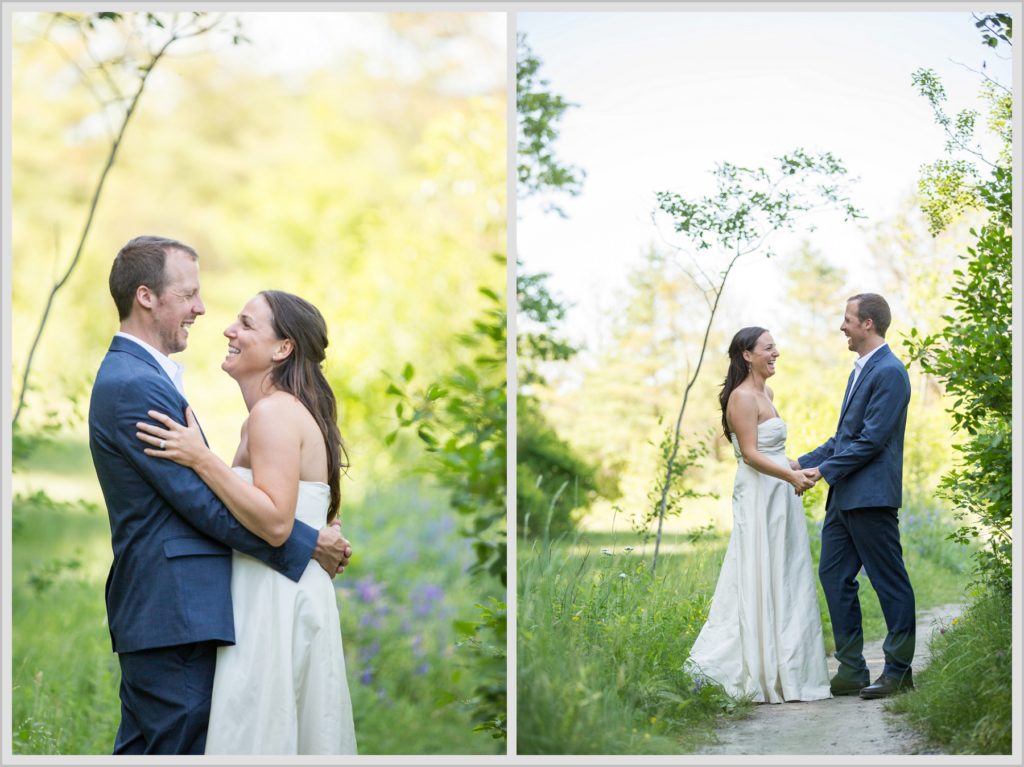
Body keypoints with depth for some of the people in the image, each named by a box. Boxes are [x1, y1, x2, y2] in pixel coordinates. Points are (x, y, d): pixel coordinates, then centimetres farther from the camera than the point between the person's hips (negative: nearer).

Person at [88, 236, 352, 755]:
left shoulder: (129, 375, 17)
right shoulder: (136, 386, -17)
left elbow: (195, 491, 19)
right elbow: (203, 500, -18)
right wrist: (309, 545, -10)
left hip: (152, 609, 11)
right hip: (176, 612, -11)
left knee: (141, 747, 14)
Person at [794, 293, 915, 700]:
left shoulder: (889, 373, -13)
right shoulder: (861, 371, 18)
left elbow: (871, 438, -19)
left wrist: (824, 470, -16)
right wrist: (804, 463, 14)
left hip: (871, 497, -10)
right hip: (844, 498, 10)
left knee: (890, 582, 0)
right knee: (834, 576, 9)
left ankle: (899, 670, 8)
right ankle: (851, 671, 13)